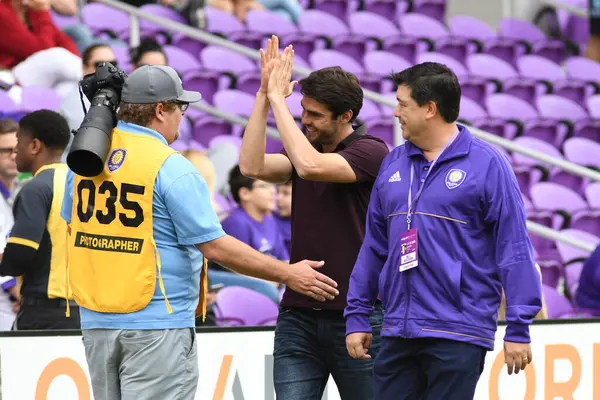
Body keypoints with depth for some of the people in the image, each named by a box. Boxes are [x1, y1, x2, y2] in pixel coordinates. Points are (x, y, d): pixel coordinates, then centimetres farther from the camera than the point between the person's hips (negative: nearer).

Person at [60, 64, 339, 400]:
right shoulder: (172, 168, -13)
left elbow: (72, 225, 16)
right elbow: (215, 247, -15)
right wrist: (287, 275, -7)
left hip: (95, 320, 7)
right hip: (157, 325, -7)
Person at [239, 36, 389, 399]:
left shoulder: (370, 152, -9)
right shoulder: (306, 146, 11)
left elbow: (310, 166, -26)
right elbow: (253, 166, -8)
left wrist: (278, 98, -19)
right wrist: (264, 94, -12)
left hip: (355, 314, -5)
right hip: (298, 315, 5)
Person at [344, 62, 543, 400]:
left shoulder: (486, 163, -5)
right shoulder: (394, 164, 11)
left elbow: (514, 248, -7)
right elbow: (375, 245, 17)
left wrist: (518, 329, -10)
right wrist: (357, 317, 15)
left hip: (458, 335, -6)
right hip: (398, 333, 6)